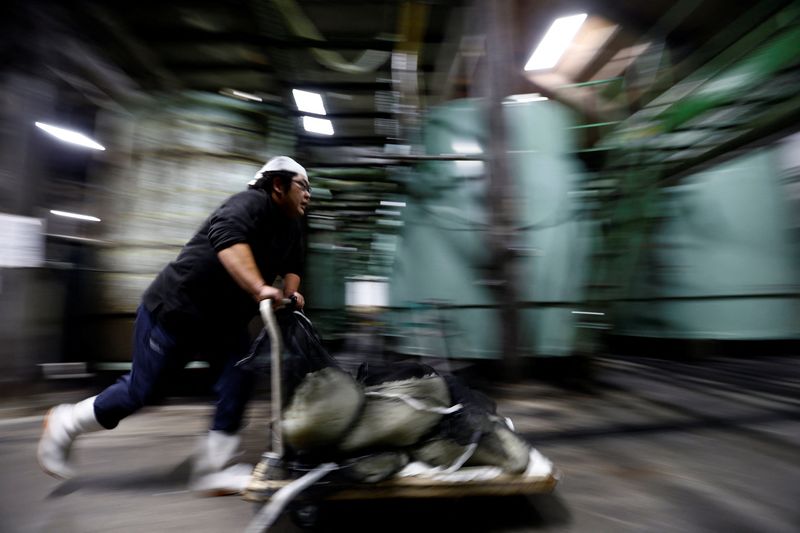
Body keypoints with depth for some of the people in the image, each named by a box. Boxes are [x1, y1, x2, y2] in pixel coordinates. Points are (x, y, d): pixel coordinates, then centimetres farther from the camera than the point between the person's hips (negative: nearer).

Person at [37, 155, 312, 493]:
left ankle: (211, 469, 2)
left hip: (223, 320, 8)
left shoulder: (292, 226, 5)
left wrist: (290, 291, -8)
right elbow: (228, 238, -41)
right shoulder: (251, 202, -22)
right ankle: (65, 422, 32)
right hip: (176, 309, -8)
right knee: (142, 390, 4)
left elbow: (292, 266, 13)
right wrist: (259, 288, -52)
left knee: (241, 373, -10)